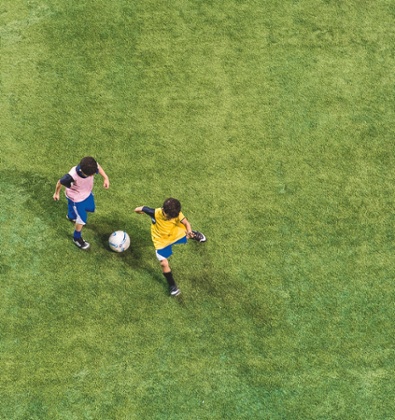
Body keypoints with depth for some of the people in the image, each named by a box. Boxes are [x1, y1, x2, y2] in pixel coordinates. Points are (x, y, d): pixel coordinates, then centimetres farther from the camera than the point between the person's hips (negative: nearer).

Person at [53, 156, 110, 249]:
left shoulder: (92, 166, -33)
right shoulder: (72, 176, -44)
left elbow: (98, 167, -6)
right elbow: (60, 182, -23)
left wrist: (106, 178, -11)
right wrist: (56, 193, -5)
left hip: (87, 193, 6)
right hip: (76, 198, -6)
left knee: (91, 208, 29)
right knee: (82, 219, 2)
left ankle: (71, 215, 58)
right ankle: (77, 238, 32)